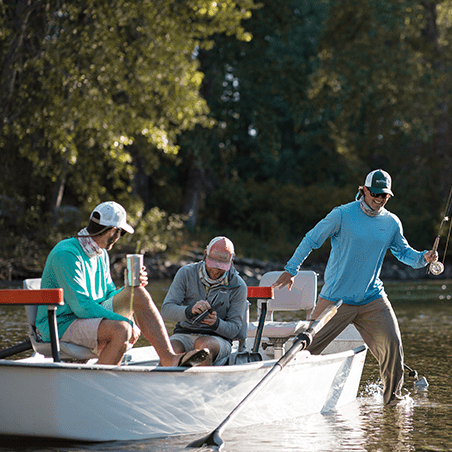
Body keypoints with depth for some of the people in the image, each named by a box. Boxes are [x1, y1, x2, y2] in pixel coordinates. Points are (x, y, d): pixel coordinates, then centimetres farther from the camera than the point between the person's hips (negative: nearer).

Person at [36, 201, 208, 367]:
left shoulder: (102, 255, 12)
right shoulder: (66, 254, -19)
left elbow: (110, 296, 21)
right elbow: (81, 307, -24)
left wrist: (131, 285, 1)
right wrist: (126, 322, -24)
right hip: (61, 326, -9)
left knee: (137, 294, -10)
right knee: (120, 330, -33)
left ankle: (169, 358, -18)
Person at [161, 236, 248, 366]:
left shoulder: (238, 286, -2)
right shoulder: (186, 273, -1)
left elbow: (234, 329, -2)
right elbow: (166, 310, -8)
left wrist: (216, 323, -26)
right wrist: (189, 311, -30)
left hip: (218, 338, -1)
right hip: (184, 335, 1)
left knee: (204, 344, -38)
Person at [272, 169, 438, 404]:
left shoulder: (392, 223, 5)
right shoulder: (342, 215, -9)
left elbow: (404, 252, 16)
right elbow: (311, 240, -3)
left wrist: (423, 258, -6)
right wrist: (291, 270, -6)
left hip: (372, 298, 3)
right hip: (336, 297, -3)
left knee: (392, 345, -8)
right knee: (307, 346, -3)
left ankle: (392, 399, 9)